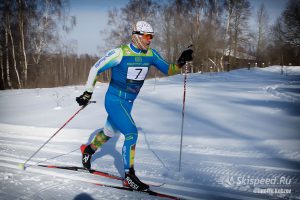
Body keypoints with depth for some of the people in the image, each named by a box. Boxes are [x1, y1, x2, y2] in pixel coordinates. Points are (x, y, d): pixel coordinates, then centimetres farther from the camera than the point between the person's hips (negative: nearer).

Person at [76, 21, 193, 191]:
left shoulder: (151, 54, -3)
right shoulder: (120, 53, -19)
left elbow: (168, 70, 5)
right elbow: (96, 69, -11)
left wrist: (181, 63, -14)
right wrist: (88, 92, -9)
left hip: (128, 103, 7)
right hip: (114, 101, -7)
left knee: (110, 132, 23)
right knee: (132, 133, -19)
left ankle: (88, 149, 51)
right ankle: (129, 176, -6)